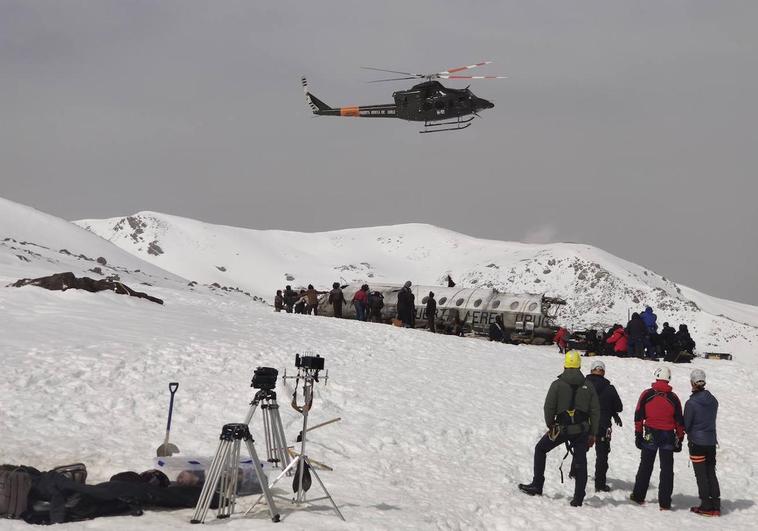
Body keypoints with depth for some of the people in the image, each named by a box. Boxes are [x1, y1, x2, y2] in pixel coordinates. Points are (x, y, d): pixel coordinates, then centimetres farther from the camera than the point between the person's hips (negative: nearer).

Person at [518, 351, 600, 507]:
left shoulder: (557, 384, -6)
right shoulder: (588, 386, 1)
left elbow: (549, 407, -7)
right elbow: (595, 411, 3)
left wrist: (550, 425, 9)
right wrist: (593, 433, 10)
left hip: (561, 428, -2)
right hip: (582, 430, 2)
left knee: (540, 449, 18)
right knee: (580, 462, 7)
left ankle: (536, 486, 16)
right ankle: (578, 498, 4)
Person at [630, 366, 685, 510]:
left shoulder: (646, 395, -4)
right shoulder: (673, 398, -2)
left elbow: (638, 416, -2)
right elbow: (679, 421, 3)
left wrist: (638, 434, 6)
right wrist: (680, 438, 11)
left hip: (650, 435, 0)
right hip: (668, 436, 0)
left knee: (645, 466, 14)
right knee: (667, 469, 4)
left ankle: (638, 496, 18)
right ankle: (665, 502, 2)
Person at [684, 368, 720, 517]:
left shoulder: (691, 403, -17)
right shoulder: (713, 400, 1)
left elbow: (686, 425, -11)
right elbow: (712, 419, 9)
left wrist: (688, 433, 10)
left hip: (697, 443, -5)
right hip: (711, 441, 5)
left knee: (701, 475, 3)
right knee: (711, 473, 13)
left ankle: (706, 506, 5)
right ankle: (716, 505, 13)